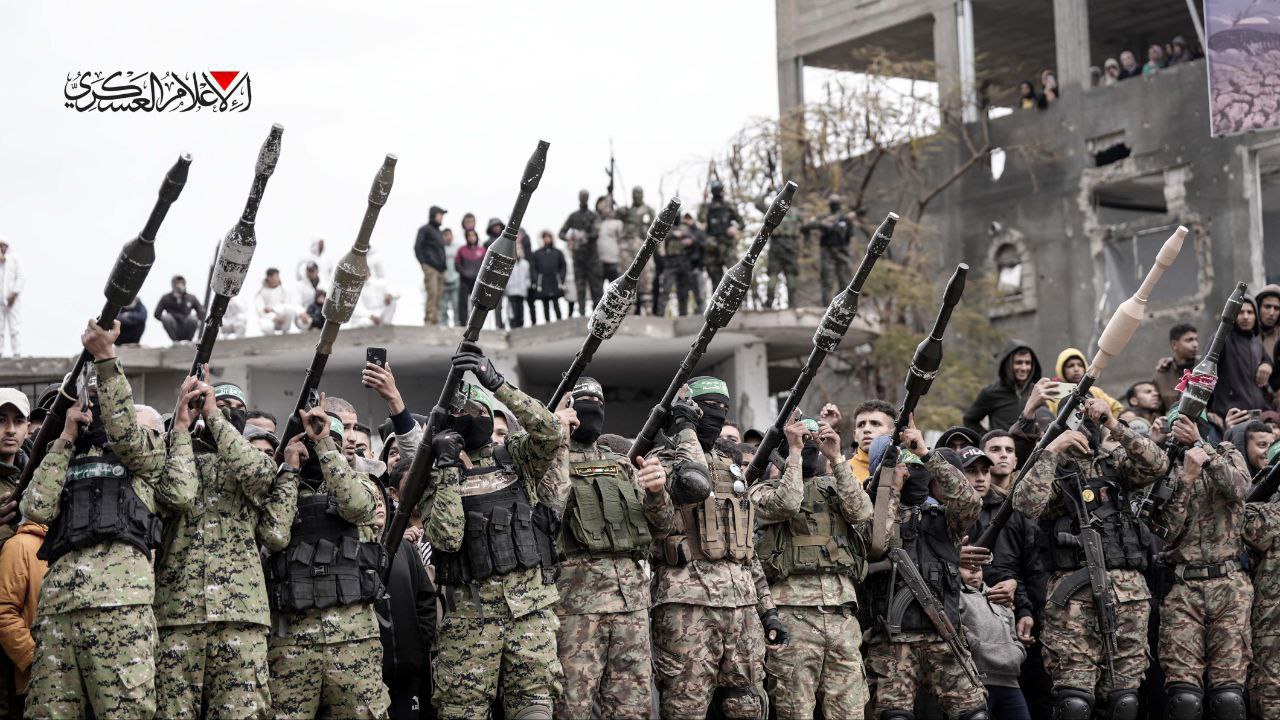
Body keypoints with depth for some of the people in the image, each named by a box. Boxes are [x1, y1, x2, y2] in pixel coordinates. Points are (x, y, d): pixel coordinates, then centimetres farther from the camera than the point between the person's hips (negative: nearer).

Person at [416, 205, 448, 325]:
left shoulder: (439, 233, 25)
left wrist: (443, 267, 15)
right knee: (432, 293, -19)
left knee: (439, 295, 1)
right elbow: (417, 247, -4)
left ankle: (435, 321, 1)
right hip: (430, 267, -7)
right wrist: (423, 263, -13)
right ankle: (429, 320, -23)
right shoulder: (425, 229, 4)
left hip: (440, 269, 7)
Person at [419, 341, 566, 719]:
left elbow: (549, 432, -12)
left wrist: (496, 382, -16)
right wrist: (446, 468, -10)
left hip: (531, 604, 1)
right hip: (471, 610, -1)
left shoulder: (517, 457, 10)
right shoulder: (437, 477, 6)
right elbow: (446, 536, -10)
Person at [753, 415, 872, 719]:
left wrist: (837, 458, -4)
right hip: (793, 612, -3)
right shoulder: (765, 489, 9)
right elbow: (786, 504, -13)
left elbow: (862, 512, -2)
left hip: (843, 612, 3)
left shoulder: (835, 487, 18)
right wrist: (794, 450, -6)